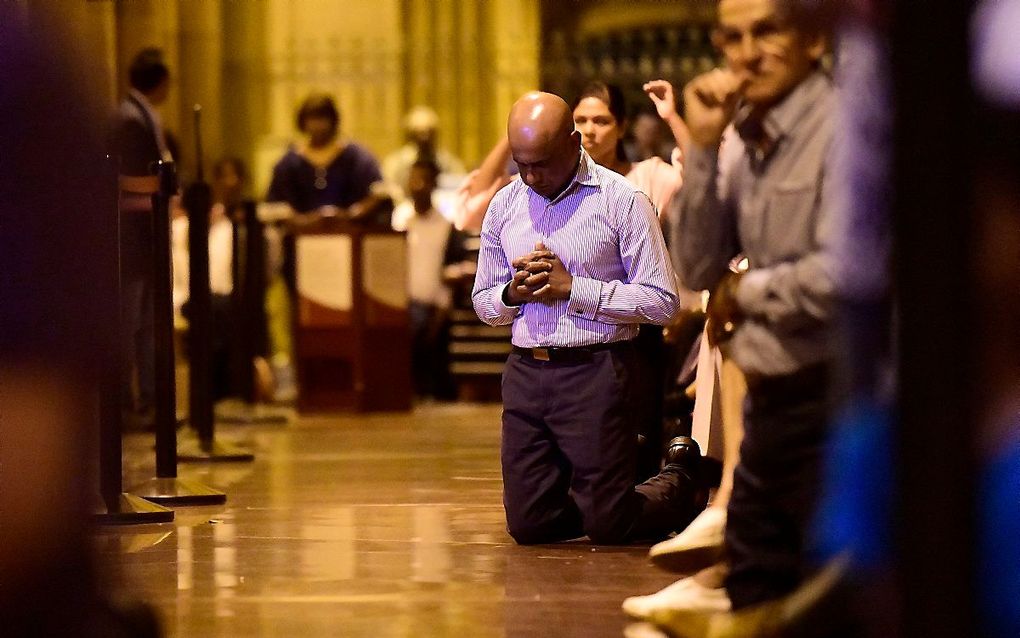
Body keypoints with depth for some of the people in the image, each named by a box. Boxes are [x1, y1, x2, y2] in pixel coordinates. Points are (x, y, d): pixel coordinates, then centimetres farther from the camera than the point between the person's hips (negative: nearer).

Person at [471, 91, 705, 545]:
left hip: (596, 372, -5)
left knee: (606, 526, -3)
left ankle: (681, 479, 29)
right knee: (529, 525, 4)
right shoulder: (504, 206, 11)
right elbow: (483, 303, 18)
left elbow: (662, 302, -11)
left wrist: (574, 289, -14)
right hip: (526, 372, 5)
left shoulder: (622, 201, -6)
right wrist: (513, 293, -5)